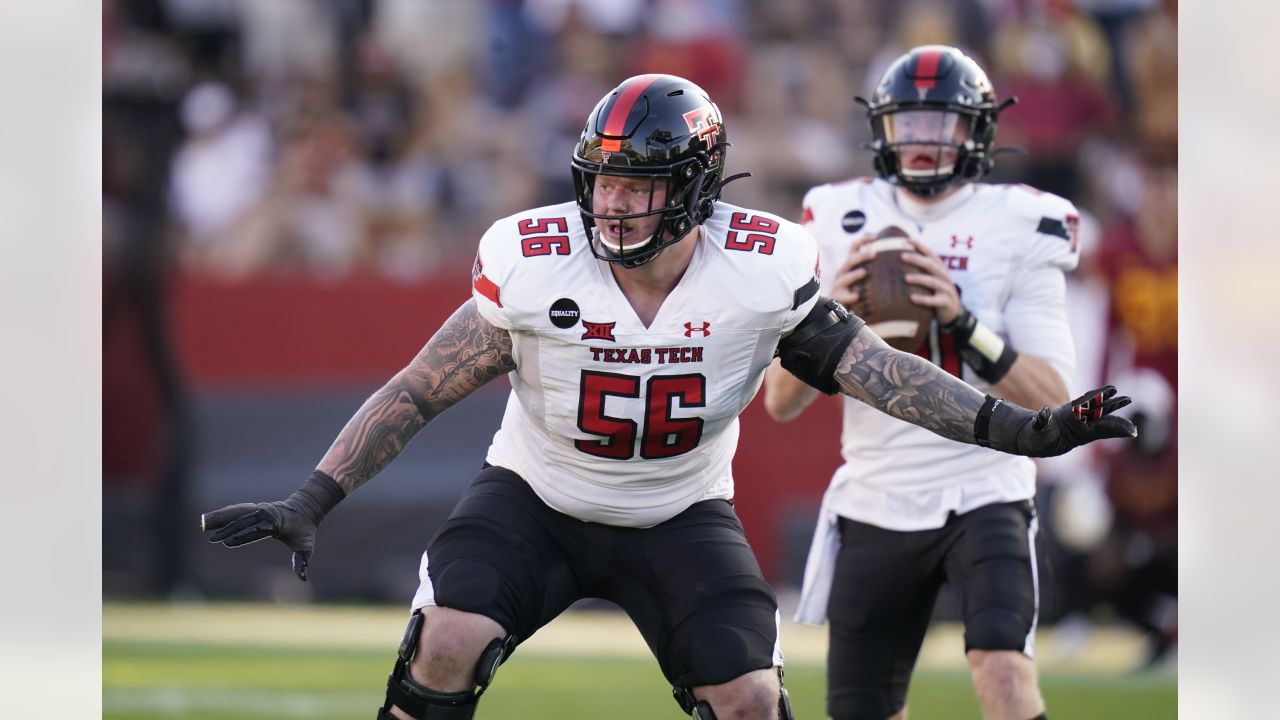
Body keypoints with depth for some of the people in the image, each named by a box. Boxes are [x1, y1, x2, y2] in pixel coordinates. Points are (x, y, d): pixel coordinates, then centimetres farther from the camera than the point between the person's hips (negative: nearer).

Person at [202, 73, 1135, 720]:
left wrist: (1020, 431, -17)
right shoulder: (533, 266, -21)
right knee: (450, 642, -25)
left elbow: (869, 366, -10)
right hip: (538, 497, -1)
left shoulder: (761, 271, -19)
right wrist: (308, 505, -19)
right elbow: (418, 393, -14)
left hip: (680, 515, 1)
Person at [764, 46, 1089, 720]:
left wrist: (962, 322, -24)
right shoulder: (842, 224, 4)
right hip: (877, 505, 3)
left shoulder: (1016, 227, -4)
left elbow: (1050, 401, -11)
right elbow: (781, 402, 3)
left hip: (982, 494, -3)